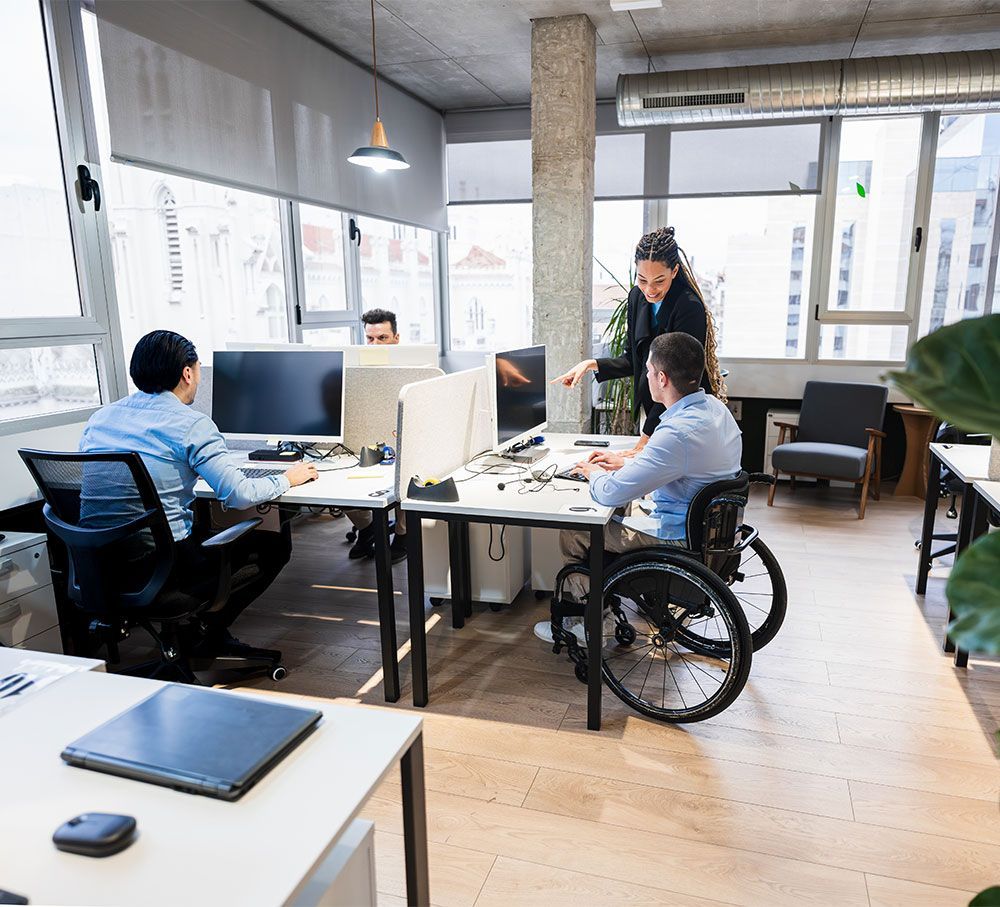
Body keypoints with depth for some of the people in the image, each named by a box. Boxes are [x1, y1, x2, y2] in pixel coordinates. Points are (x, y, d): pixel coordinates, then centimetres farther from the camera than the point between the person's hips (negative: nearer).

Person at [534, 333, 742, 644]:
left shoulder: (678, 432, -32)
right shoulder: (714, 406, -1)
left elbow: (609, 493, -27)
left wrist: (594, 473, -5)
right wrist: (627, 461, 13)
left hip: (681, 541, -9)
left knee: (572, 532, 1)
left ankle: (579, 621, 20)